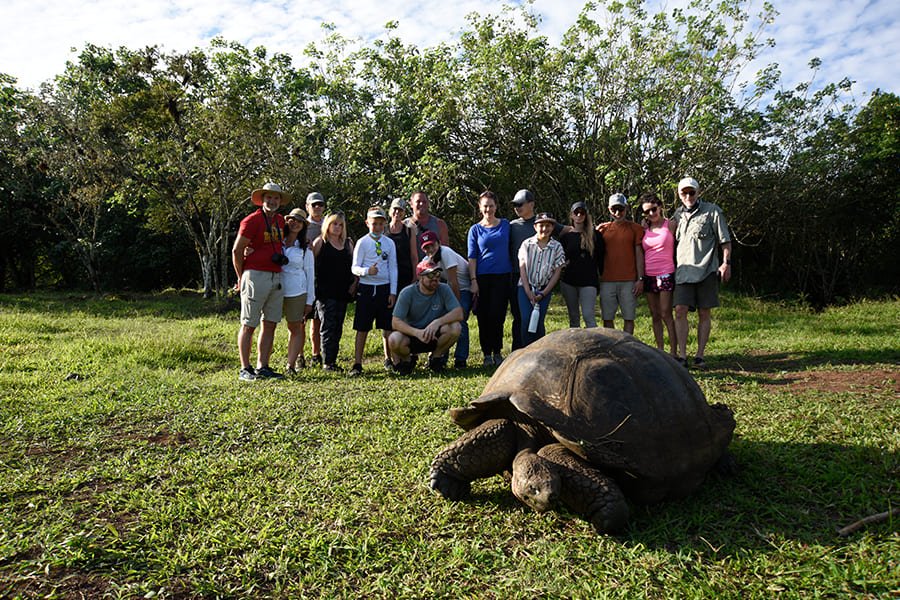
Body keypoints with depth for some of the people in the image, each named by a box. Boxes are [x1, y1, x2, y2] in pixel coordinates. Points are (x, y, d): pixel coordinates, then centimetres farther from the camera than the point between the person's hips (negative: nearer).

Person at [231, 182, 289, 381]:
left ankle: (263, 367, 15)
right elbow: (236, 250, -7)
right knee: (248, 325, 0)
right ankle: (245, 369, 6)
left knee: (270, 324, 8)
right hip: (256, 276, -7)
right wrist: (241, 277, -2)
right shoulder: (252, 220, -7)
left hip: (276, 277, 7)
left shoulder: (280, 220, 14)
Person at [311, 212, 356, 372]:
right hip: (325, 292, -5)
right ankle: (327, 362, -1)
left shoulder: (348, 243, 14)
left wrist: (354, 283, 3)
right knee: (328, 327, -6)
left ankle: (333, 361, 15)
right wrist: (314, 285, -8)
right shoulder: (320, 242, 0)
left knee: (338, 328, 8)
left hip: (343, 292, 5)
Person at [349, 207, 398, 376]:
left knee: (387, 326, 9)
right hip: (366, 288, -2)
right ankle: (357, 364, 7)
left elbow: (393, 268, 7)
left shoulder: (389, 243, 6)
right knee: (362, 328, 0)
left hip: (385, 288, 3)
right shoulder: (362, 243, -1)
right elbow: (354, 267, -3)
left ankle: (388, 359, 28)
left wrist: (393, 292, 2)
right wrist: (367, 271, -24)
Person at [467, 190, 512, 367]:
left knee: (497, 315, -3)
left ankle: (497, 352, 10)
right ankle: (487, 354, 11)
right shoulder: (475, 230, 6)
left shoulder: (505, 225, 10)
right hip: (482, 277, 0)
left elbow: (511, 249, 15)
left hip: (502, 276, 0)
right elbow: (472, 257, 2)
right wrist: (473, 281, -7)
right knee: (483, 316, 1)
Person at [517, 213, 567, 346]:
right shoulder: (527, 244, 0)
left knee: (539, 322, -10)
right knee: (526, 321, -13)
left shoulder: (557, 247, 0)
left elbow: (557, 272, -1)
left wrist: (543, 294, -8)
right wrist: (528, 292, -9)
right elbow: (522, 268, -1)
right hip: (526, 287, 0)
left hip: (545, 289, 0)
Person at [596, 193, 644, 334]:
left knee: (629, 317, 1)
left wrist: (640, 279, -4)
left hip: (629, 281, -2)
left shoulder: (635, 228, 5)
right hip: (607, 281, 2)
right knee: (607, 318, 3)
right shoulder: (602, 228, 10)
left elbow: (639, 254, 2)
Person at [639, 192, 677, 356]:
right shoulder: (645, 228, 10)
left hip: (666, 274, -4)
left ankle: (674, 352, -4)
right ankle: (660, 351, 12)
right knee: (655, 316, 7)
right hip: (648, 275, 4)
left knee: (666, 314, -8)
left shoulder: (671, 225, 0)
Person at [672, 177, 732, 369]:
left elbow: (724, 239, 3)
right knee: (680, 311, -9)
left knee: (704, 314, 3)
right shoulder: (678, 214, 14)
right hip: (683, 271, 3)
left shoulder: (712, 211, 3)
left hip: (706, 270, -2)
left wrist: (726, 262, -5)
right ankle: (682, 356, -6)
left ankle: (700, 355, 10)